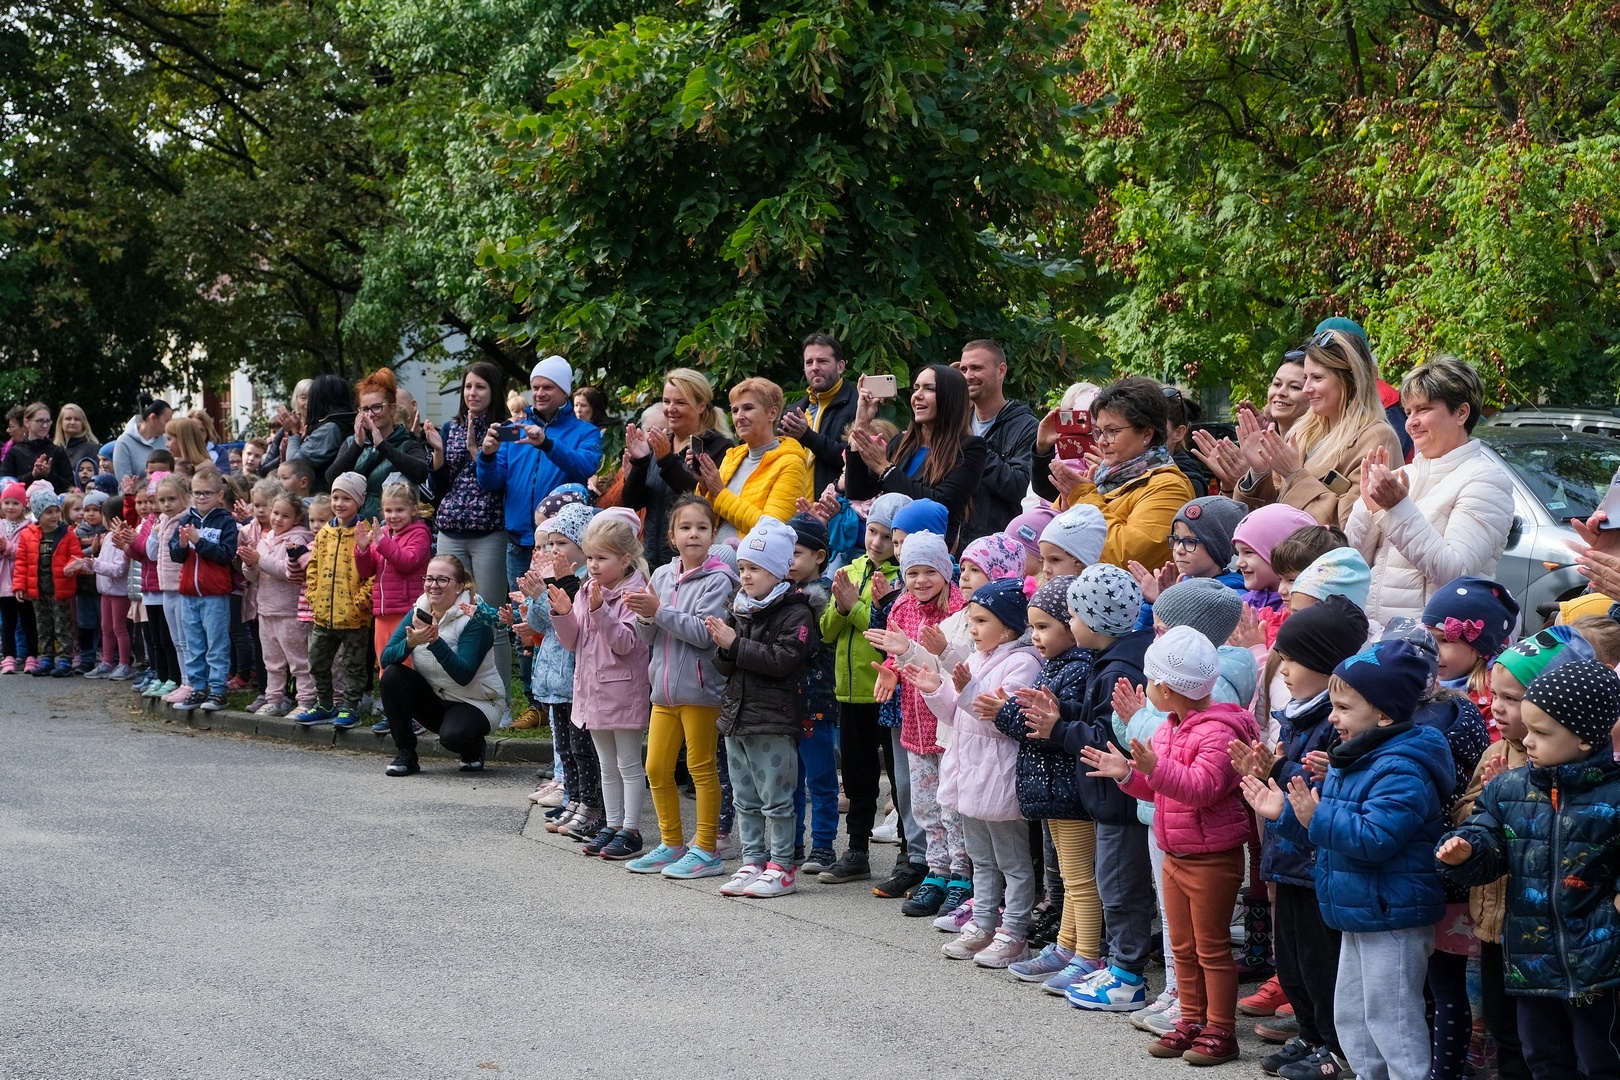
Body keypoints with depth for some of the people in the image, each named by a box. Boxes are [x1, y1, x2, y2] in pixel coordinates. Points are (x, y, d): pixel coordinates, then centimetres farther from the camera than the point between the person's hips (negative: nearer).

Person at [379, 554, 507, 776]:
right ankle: (406, 756, -10)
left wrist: (436, 642, -39)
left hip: (474, 701, -5)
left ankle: (473, 749, 5)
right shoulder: (418, 613, -2)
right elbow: (385, 658, -13)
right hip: (435, 700, 5)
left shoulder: (473, 619, -18)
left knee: (453, 735, -35)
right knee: (391, 675, -19)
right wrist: (410, 643, -34)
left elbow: (464, 675, -28)